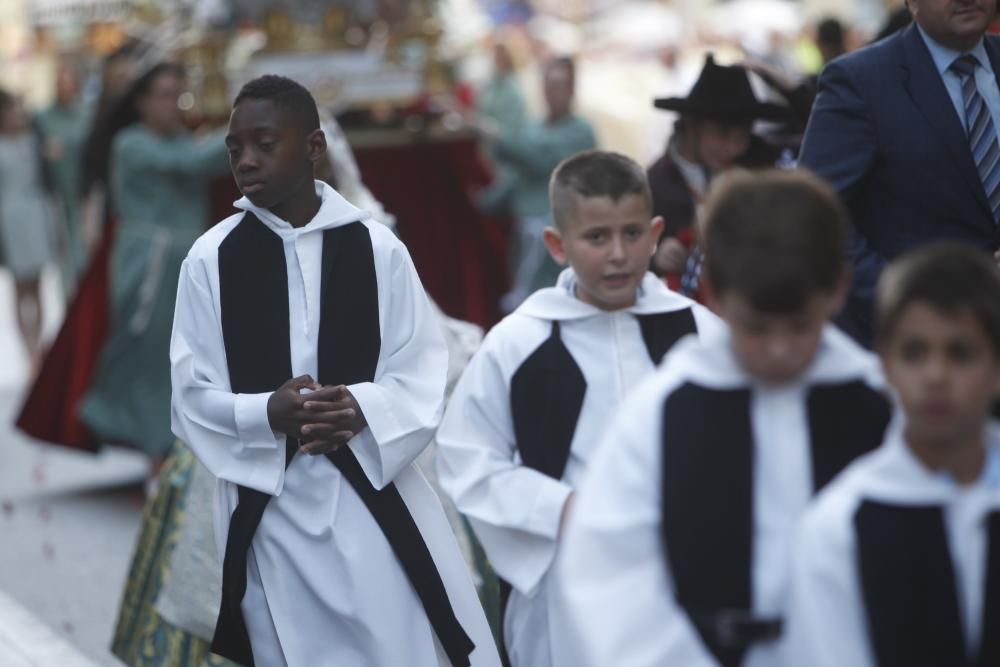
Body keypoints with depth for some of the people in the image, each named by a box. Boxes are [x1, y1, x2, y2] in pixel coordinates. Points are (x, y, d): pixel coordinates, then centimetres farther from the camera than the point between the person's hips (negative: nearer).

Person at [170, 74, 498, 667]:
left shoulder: (377, 246, -4)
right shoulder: (210, 258, -3)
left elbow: (423, 375, -2)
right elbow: (194, 396, -1)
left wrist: (361, 409, -22)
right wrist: (266, 413, -20)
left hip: (374, 491, -1)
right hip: (267, 505, 1)